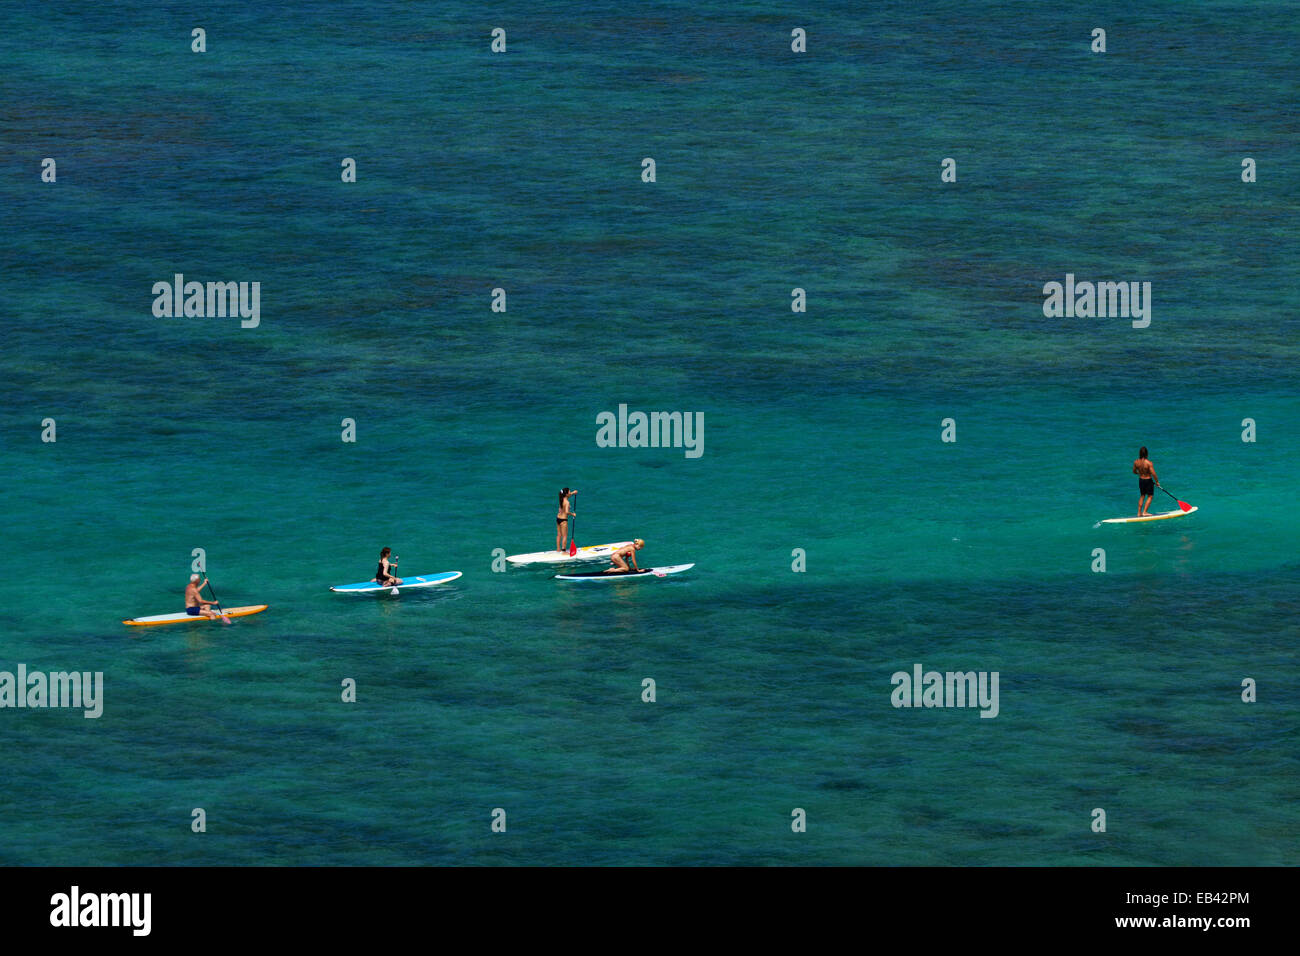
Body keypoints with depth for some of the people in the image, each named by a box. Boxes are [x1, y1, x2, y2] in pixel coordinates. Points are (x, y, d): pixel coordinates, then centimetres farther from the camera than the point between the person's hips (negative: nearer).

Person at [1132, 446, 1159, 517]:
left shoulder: (1136, 462, -8)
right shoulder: (1149, 463, -23)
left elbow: (1134, 472, 8)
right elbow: (1153, 473, -23)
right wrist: (1157, 482, -8)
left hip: (1141, 480, 5)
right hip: (1148, 480, -5)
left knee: (1142, 496, 20)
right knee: (1150, 496, 9)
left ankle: (1139, 512, 22)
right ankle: (1144, 512, 3)